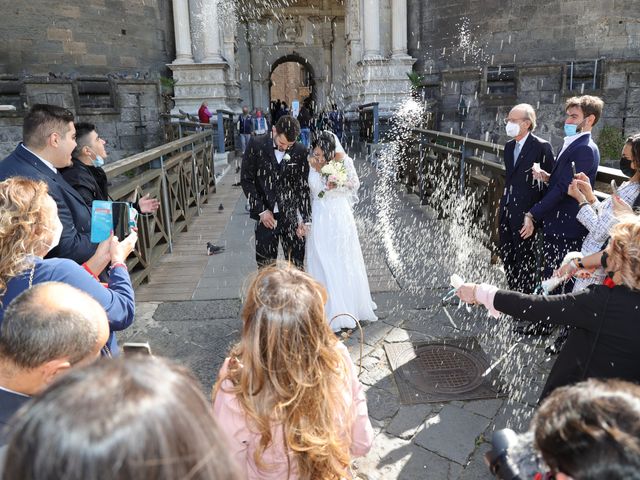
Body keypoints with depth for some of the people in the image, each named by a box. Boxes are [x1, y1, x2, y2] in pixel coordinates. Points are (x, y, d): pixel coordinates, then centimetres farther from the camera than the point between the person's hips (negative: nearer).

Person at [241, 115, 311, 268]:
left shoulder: (300, 151, -3)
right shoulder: (256, 145, -5)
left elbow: (304, 186, 1)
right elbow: (246, 179, -3)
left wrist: (304, 218, -5)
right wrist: (261, 211, -8)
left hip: (293, 216, 1)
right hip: (266, 216, 0)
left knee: (296, 266, 7)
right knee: (265, 266, 8)